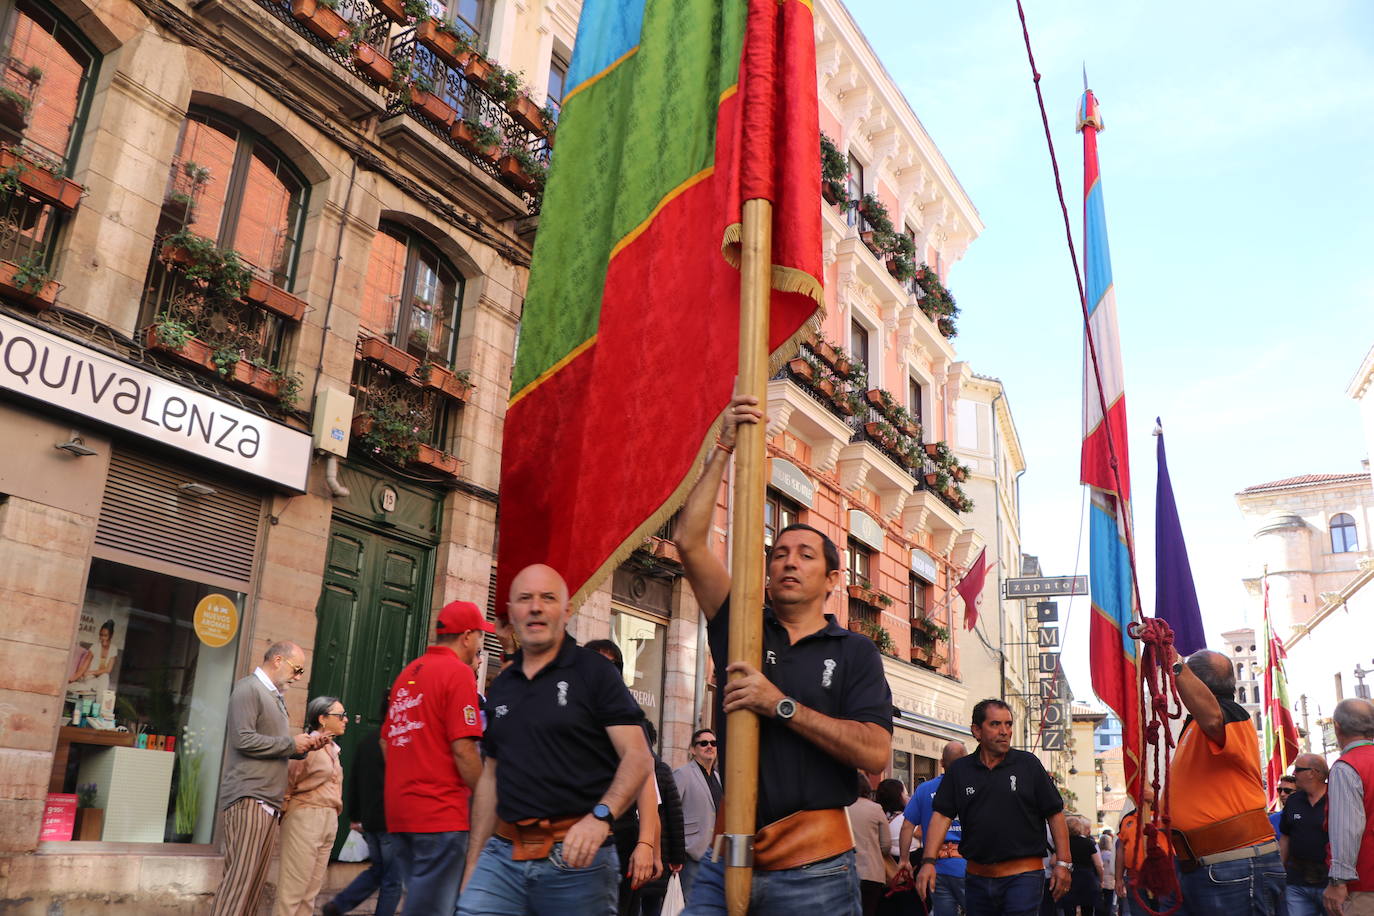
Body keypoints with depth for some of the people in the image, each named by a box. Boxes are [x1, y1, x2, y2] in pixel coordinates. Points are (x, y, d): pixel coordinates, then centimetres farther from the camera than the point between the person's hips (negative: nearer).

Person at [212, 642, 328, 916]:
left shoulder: (276, 697, 20)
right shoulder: (249, 688, -6)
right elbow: (243, 739, -17)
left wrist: (306, 745, 8)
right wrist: (291, 744, -10)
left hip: (269, 801, 9)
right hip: (248, 798, -9)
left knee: (255, 881, 6)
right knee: (240, 878, -12)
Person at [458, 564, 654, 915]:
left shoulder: (594, 672, -3)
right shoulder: (499, 688, 13)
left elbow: (638, 758, -10)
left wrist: (601, 815, -26)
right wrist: (474, 861, 15)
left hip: (577, 857, -4)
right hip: (503, 854, 4)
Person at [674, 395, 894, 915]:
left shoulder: (854, 652, 4)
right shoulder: (741, 630, 9)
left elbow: (876, 753, -9)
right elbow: (690, 542, -1)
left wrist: (782, 705, -15)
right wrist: (723, 449, -4)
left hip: (814, 865, -1)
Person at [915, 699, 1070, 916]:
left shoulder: (1028, 764, 2)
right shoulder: (959, 770, 6)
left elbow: (1055, 814, 3)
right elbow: (942, 815, 0)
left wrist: (1063, 863, -4)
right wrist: (928, 861, -11)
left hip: (1023, 875, -3)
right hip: (977, 877, 3)